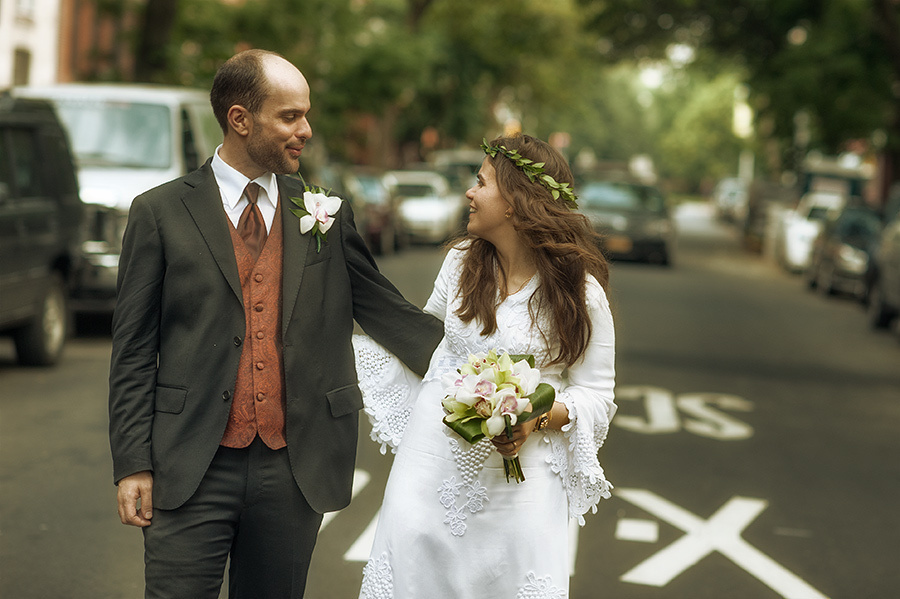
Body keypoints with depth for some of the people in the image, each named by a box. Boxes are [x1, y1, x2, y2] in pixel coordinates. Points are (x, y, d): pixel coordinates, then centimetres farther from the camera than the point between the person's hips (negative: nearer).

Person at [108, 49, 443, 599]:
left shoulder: (328, 217, 8)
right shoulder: (160, 213, 1)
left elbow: (388, 314, 6)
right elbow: (134, 351, 1)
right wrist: (133, 466, -4)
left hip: (294, 470, 3)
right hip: (193, 469, -2)